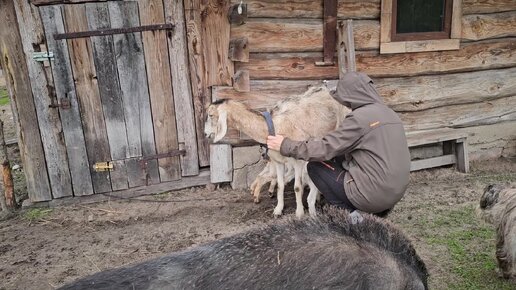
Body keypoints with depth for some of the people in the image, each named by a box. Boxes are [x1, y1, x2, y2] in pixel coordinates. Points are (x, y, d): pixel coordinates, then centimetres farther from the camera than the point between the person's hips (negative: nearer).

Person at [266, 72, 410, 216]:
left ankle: (351, 211, 0)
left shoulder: (359, 117, -16)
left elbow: (325, 148, -14)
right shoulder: (390, 113, 9)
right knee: (339, 157, 23)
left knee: (314, 166, 3)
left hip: (374, 196, -8)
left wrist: (285, 145, -4)